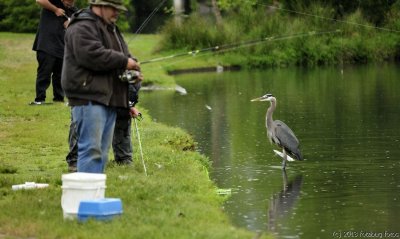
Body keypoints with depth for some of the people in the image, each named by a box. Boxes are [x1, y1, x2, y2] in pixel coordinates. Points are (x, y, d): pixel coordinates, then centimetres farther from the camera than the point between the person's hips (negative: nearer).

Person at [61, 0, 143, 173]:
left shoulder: (111, 29, 24)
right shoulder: (82, 28, -8)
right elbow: (92, 55, -23)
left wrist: (132, 71, 7)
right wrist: (124, 61, -13)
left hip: (109, 99, 10)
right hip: (89, 99, -10)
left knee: (102, 152, 8)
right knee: (91, 150, -14)